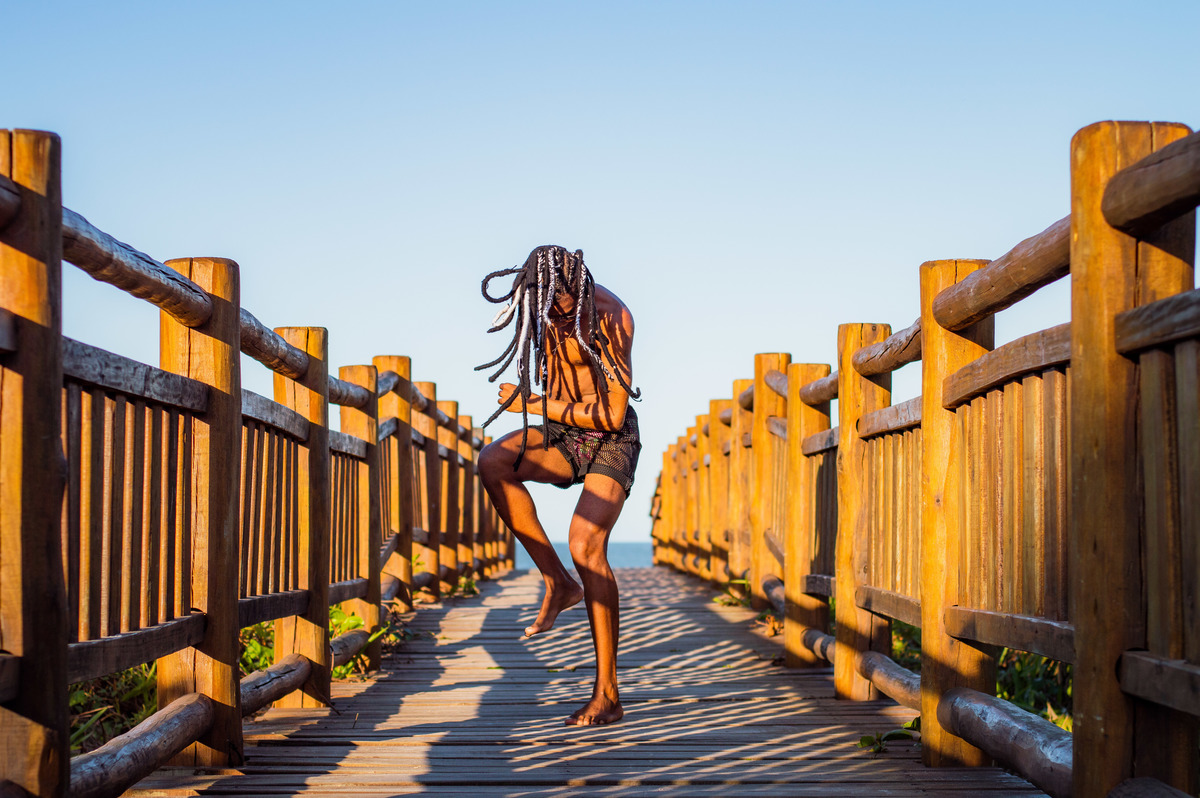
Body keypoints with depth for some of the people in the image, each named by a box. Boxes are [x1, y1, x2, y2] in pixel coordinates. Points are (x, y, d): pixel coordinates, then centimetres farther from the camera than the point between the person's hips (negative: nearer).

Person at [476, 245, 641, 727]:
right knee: (493, 463, -24)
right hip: (562, 435, 6)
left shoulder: (610, 316, -25)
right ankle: (558, 584, -12)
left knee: (585, 541, -25)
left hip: (611, 442, -6)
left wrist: (534, 405, -20)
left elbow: (612, 415, -25)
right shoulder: (542, 307, -5)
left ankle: (607, 694, -19)